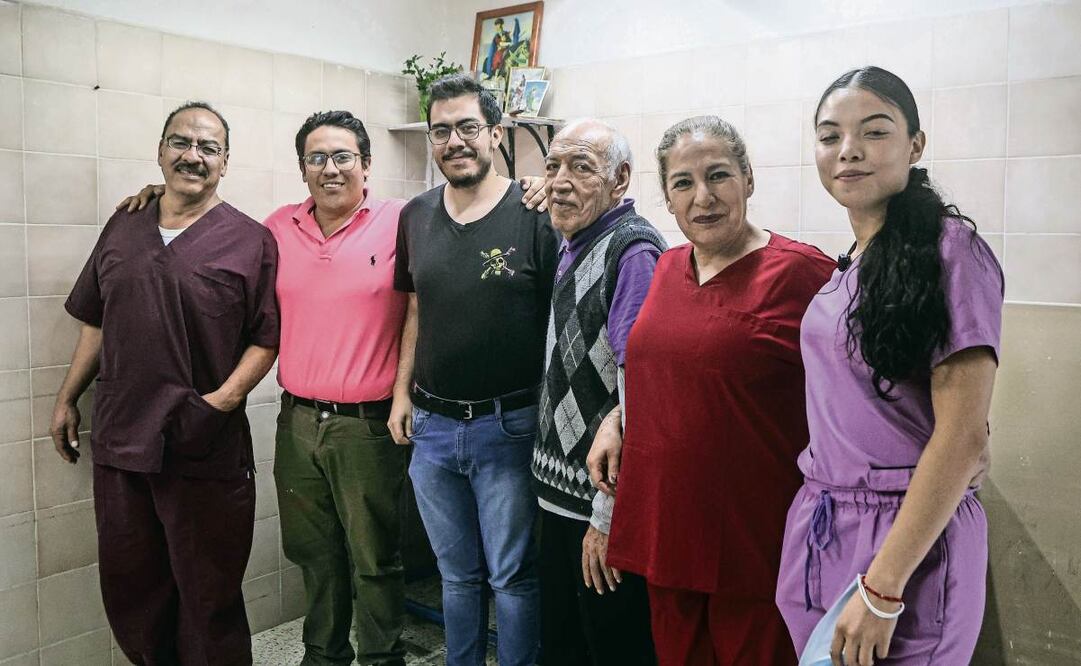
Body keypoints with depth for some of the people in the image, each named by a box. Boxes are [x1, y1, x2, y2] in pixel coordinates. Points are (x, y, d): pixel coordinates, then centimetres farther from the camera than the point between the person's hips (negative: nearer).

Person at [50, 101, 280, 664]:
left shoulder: (250, 241, -5)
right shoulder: (122, 228, 9)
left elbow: (267, 339, -7)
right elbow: (95, 322, 16)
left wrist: (221, 402, -17)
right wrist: (66, 399, 15)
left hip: (205, 453, -5)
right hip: (119, 441, 5)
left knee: (208, 598, 9)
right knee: (129, 592, 18)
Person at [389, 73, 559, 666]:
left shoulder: (534, 214, -9)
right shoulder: (416, 217, 7)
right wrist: (402, 391, 9)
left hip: (509, 424, -4)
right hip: (431, 424, 5)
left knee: (512, 576, 8)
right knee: (456, 573, 20)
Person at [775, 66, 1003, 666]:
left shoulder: (948, 250, -13)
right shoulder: (849, 268, 9)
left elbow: (964, 436, -18)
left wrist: (884, 585, -19)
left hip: (909, 539, -7)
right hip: (816, 527, 7)